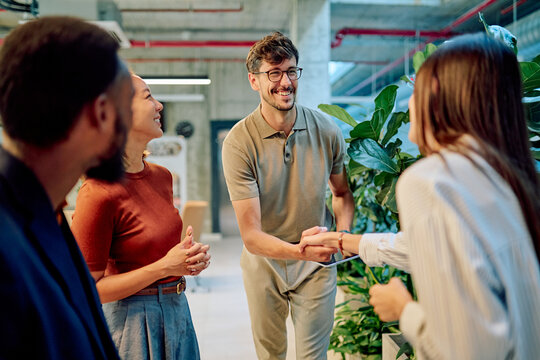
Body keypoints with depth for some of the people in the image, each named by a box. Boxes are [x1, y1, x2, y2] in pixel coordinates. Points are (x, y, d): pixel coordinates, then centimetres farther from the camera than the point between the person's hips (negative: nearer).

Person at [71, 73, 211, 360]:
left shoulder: (162, 177, 2)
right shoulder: (98, 194, -21)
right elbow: (90, 289, -16)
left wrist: (187, 255, -3)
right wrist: (164, 267, -21)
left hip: (178, 307, 7)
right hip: (133, 319, -7)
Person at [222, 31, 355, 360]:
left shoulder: (327, 131, -11)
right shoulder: (239, 142, -21)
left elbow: (342, 191, 7)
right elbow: (251, 236, -24)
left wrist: (343, 234, -12)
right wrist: (299, 250, -41)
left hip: (316, 263, 1)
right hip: (264, 261, 0)